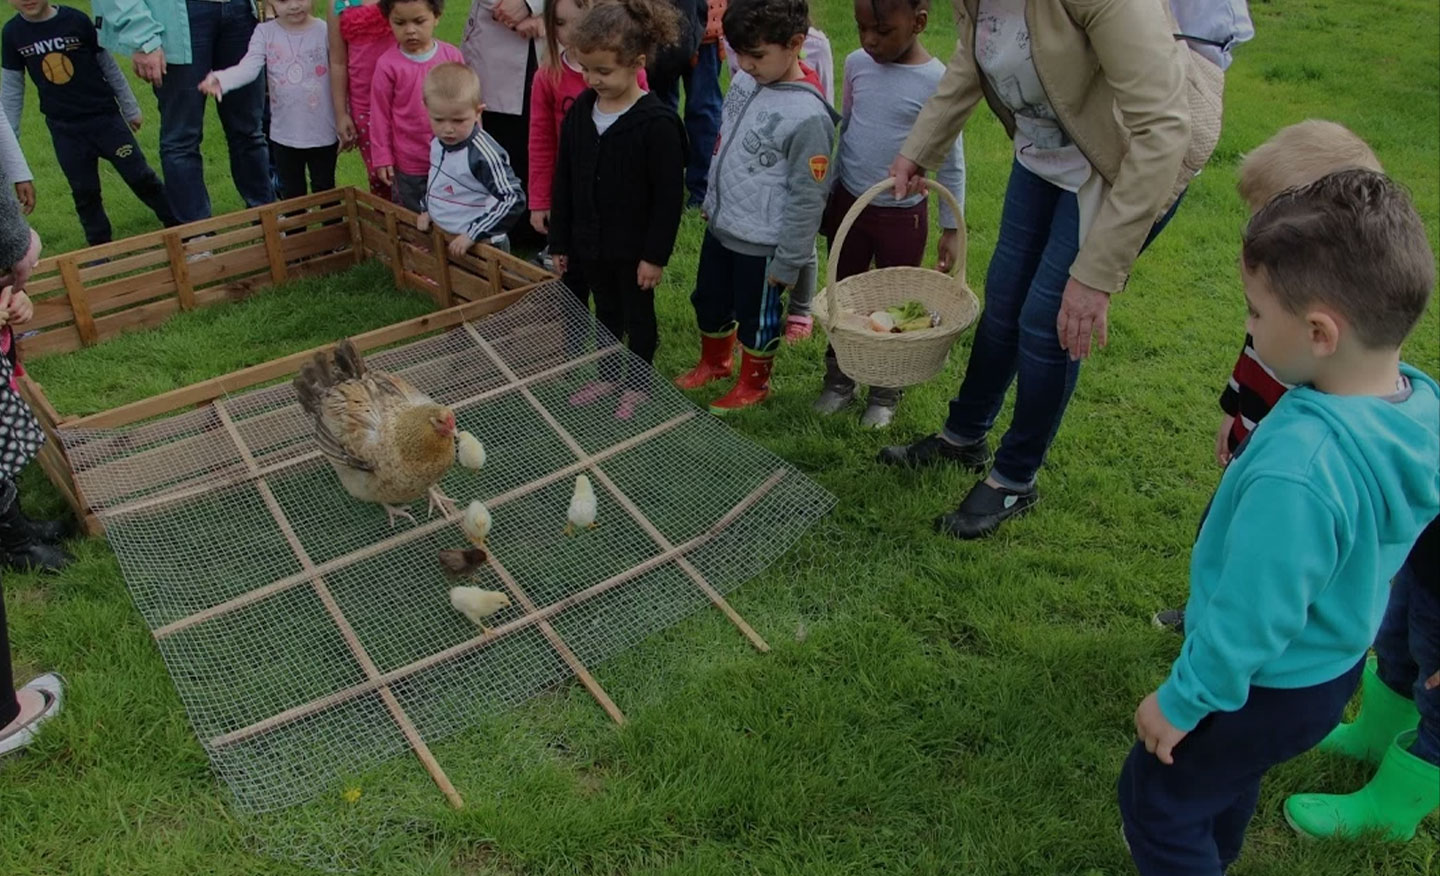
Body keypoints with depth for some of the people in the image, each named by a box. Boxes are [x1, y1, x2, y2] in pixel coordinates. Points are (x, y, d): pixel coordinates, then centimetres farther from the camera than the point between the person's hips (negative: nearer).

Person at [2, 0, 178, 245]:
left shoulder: (76, 20, -10)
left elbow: (108, 65, 0)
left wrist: (131, 109, 7)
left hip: (105, 116, -2)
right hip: (63, 128, 2)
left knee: (140, 177, 0)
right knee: (84, 192, 7)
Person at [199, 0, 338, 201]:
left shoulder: (325, 30, -7)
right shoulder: (265, 32, -3)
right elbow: (248, 67, -16)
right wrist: (219, 79, -36)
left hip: (323, 134, -2)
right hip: (284, 135, 2)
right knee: (291, 195, 15)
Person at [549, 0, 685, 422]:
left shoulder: (657, 122, -21)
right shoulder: (580, 110, -3)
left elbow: (669, 196, -17)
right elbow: (564, 180, 5)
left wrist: (656, 255, -16)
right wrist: (559, 240, 7)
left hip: (634, 247, -5)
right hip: (591, 242, 6)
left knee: (638, 316, 13)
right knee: (605, 311, 22)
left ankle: (638, 384, 32)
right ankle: (608, 375, 41)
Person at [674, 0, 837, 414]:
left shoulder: (808, 116, -26)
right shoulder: (745, 80, -3)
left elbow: (806, 199, -20)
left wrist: (788, 261, -15)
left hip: (760, 244, -7)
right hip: (720, 226, 8)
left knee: (757, 317, 14)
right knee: (709, 302, 24)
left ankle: (753, 384, 38)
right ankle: (714, 363, 50)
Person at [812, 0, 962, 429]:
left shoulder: (937, 82, -18)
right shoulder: (856, 64, -5)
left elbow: (951, 163, -10)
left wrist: (952, 228, -7)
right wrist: (827, 195, 13)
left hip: (902, 215, -4)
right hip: (848, 203, 4)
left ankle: (885, 392, 27)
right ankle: (838, 379, 32)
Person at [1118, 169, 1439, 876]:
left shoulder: (1297, 470, -40)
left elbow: (1251, 617, -29)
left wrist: (1182, 701, -14)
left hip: (1269, 687, -8)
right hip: (1339, 661, 8)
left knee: (1157, 796, 14)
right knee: (1229, 777, 33)